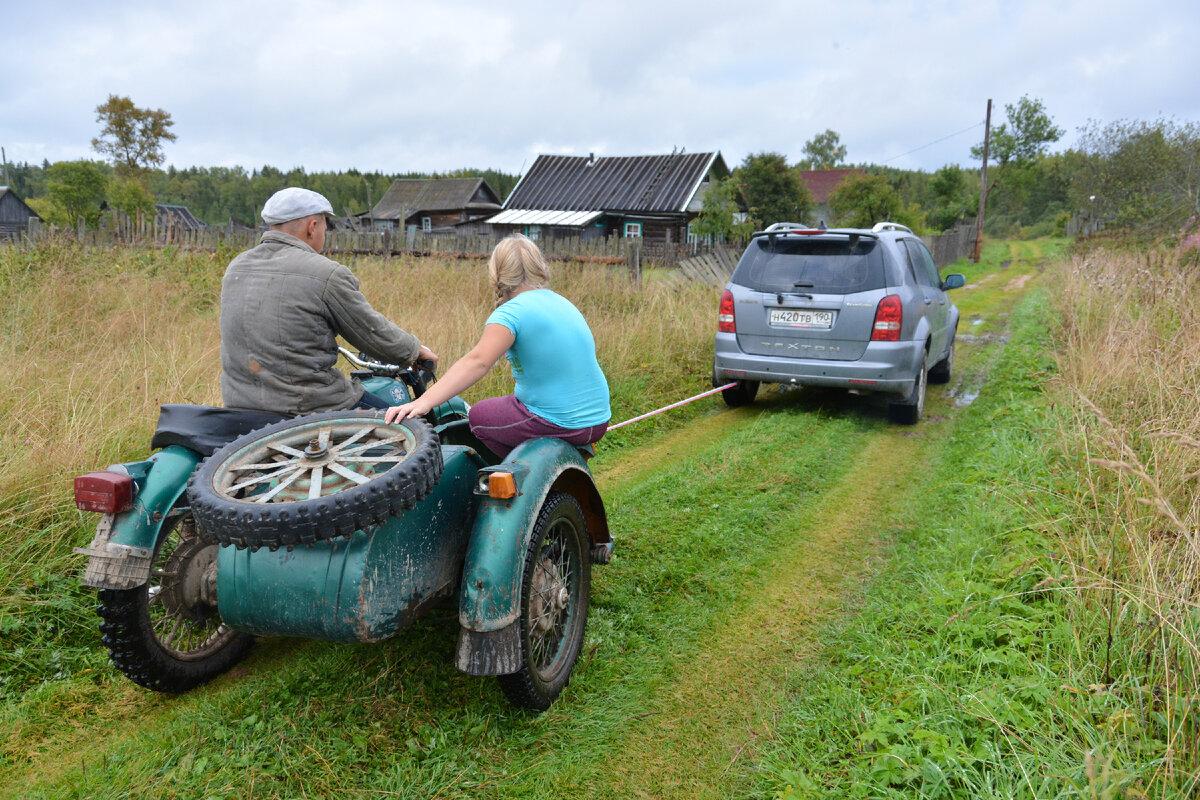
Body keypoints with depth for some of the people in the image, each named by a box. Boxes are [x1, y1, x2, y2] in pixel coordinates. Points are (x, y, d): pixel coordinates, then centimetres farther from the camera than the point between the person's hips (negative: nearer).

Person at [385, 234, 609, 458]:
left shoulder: (512, 312, -15)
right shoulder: (563, 303, 11)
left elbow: (477, 361, -29)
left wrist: (424, 402, -35)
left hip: (557, 423, -8)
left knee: (478, 416, 14)